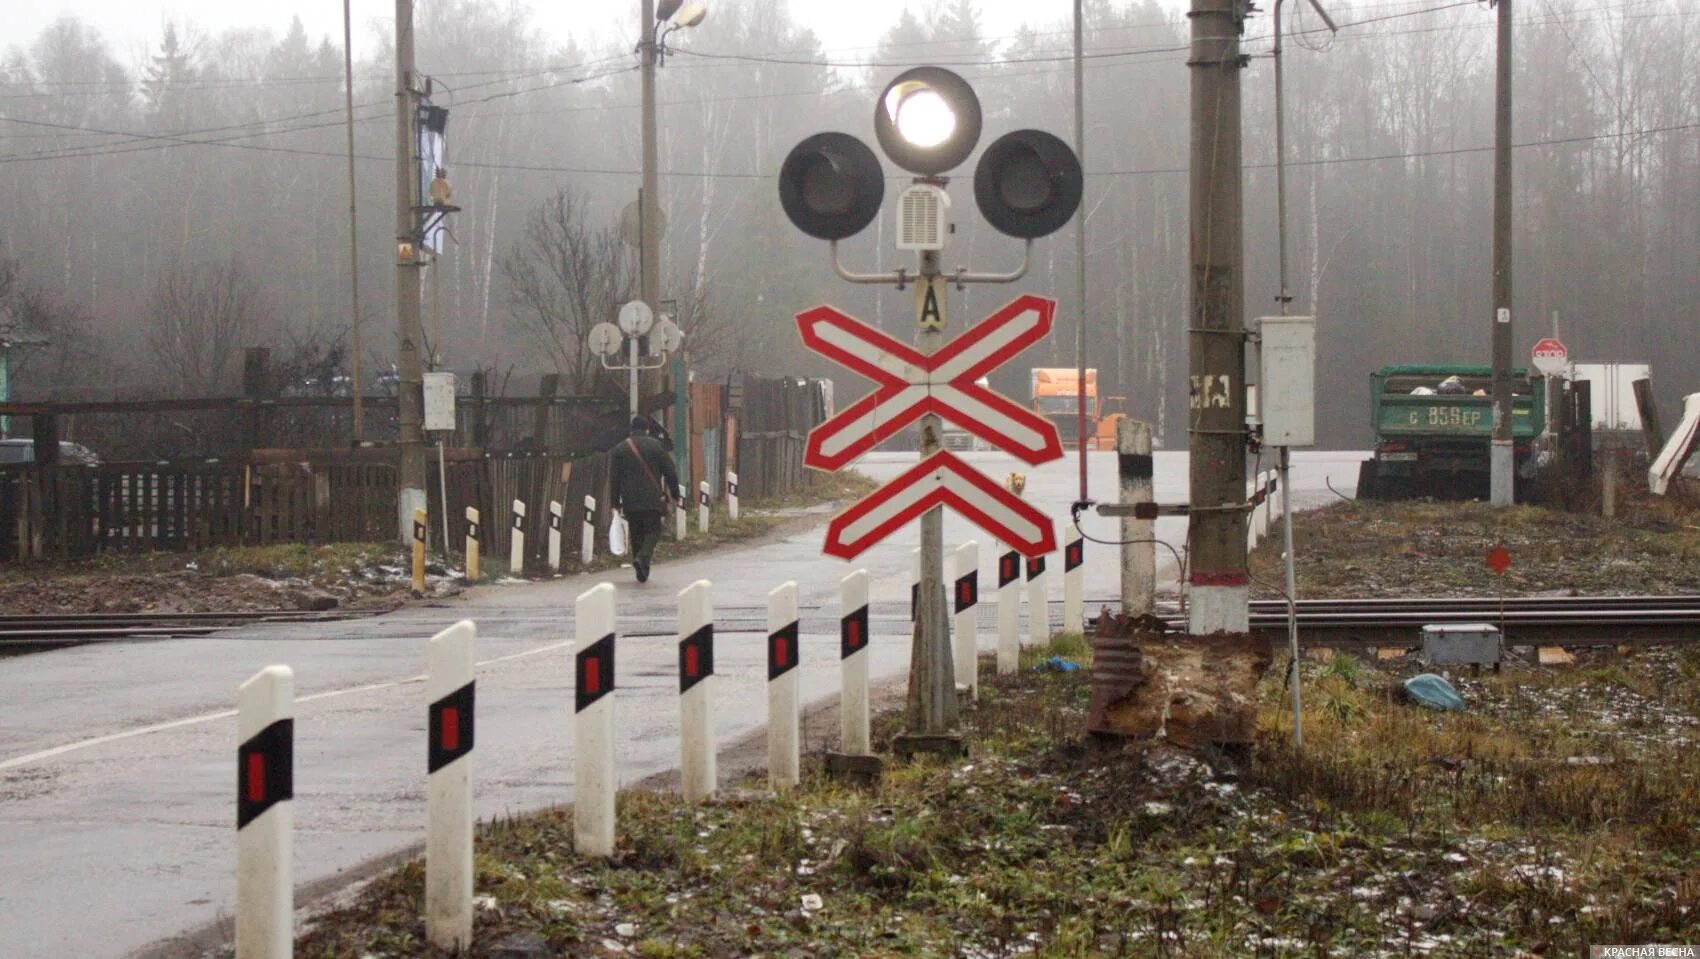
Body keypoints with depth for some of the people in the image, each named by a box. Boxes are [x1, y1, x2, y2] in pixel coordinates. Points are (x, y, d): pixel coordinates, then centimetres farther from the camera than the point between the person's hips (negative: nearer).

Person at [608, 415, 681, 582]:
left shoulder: (619, 449, 5)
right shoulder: (656, 445, 0)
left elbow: (613, 479, 4)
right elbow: (670, 473, 1)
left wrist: (615, 502, 8)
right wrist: (674, 495, 11)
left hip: (630, 501, 2)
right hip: (653, 499, -2)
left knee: (636, 534, 11)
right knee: (653, 531, 3)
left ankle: (642, 572, 11)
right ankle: (643, 557, -24)